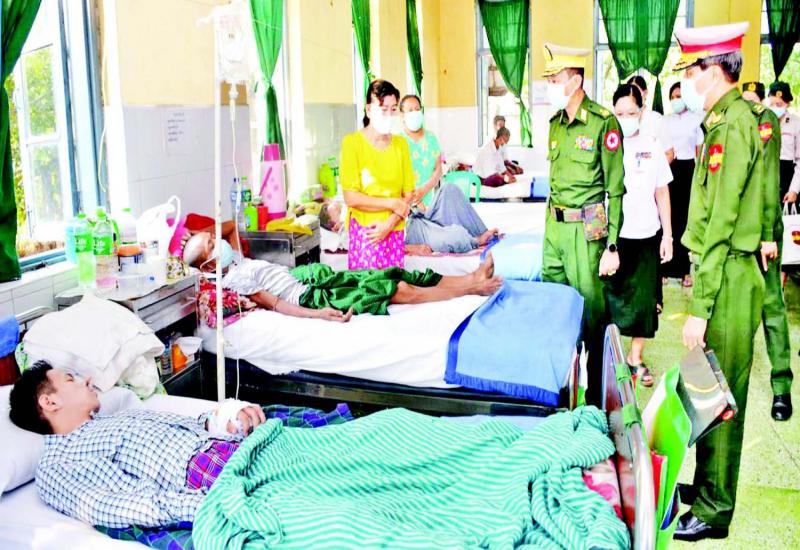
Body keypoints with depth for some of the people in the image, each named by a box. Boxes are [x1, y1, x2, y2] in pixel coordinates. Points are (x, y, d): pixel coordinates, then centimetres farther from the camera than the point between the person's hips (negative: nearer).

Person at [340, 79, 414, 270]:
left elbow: (408, 195, 6)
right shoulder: (352, 142, -4)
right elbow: (351, 197, -9)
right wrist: (391, 203, -7)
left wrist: (389, 224, -8)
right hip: (364, 231, -4)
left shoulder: (400, 144, 9)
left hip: (395, 231, 4)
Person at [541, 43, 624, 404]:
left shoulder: (603, 122, -11)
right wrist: (550, 221, 17)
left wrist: (612, 245, -15)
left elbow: (615, 189, -12)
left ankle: (596, 392, 13)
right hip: (554, 224, 7)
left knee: (590, 310, -1)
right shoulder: (555, 123, 11)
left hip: (585, 228, -7)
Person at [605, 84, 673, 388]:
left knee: (643, 298, 9)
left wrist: (667, 235, 6)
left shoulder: (652, 145, 2)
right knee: (609, 296, 5)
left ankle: (636, 355, 25)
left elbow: (662, 193, 8)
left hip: (645, 236, 2)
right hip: (610, 234, -2)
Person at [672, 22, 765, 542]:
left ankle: (713, 512, 13)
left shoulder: (733, 125, -16)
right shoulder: (728, 119, 14)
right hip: (726, 270, 10)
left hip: (729, 279, -10)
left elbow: (720, 225, -21)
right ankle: (708, 485, 32)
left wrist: (699, 307, -20)